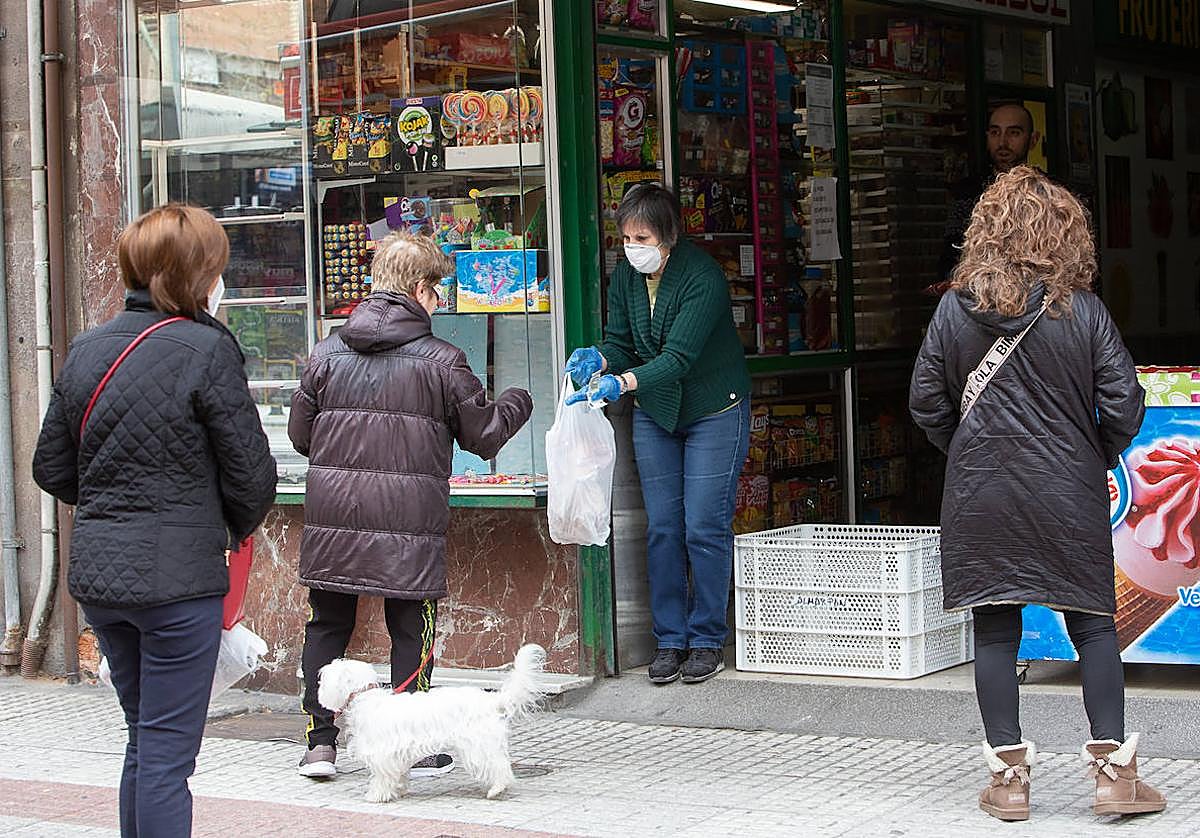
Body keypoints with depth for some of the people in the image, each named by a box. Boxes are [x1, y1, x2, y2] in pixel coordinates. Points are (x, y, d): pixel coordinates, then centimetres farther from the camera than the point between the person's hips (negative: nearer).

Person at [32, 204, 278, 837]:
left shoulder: (87, 350, 7)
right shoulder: (207, 349, -12)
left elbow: (51, 468, 12)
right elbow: (251, 474, -9)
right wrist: (238, 527, 11)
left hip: (94, 572, 7)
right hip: (177, 575, -7)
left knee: (146, 738, 19)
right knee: (167, 752, 0)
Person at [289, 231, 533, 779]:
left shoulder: (327, 353, 3)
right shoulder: (440, 361, -7)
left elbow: (300, 434, 10)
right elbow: (484, 434, 2)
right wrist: (516, 404, 23)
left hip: (331, 520, 3)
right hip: (408, 526, -3)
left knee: (326, 626, 15)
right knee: (410, 632, 7)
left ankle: (320, 743, 15)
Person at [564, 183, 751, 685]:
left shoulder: (702, 276, -23)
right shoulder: (626, 277, -3)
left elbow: (679, 357, -31)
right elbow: (619, 342, 0)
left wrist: (621, 384, -44)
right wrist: (598, 359, -23)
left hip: (714, 411, -5)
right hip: (654, 415, 5)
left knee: (705, 527, -6)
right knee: (662, 529, 3)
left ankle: (707, 640, 6)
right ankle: (670, 639, 11)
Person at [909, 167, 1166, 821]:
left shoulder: (955, 310, -3)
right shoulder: (1082, 311, -8)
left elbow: (926, 403, 2)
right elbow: (1124, 405, -9)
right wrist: (1095, 461, 9)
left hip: (979, 496, 1)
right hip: (1067, 496, -1)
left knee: (994, 632, 8)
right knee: (1093, 626, 10)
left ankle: (1007, 778, 11)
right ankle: (1114, 770, 10)